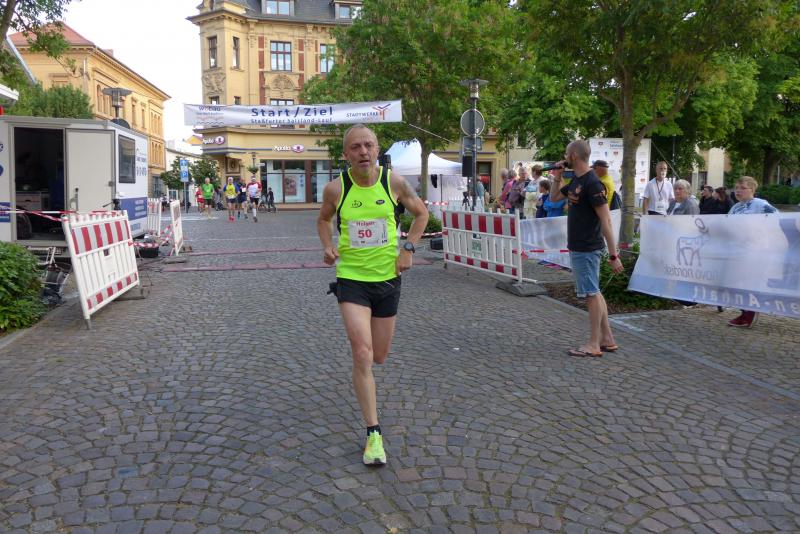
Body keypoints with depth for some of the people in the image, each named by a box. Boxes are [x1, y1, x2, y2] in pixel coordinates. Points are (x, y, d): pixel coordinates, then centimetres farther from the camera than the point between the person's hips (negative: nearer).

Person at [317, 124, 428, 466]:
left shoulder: (394, 182, -7)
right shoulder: (335, 189, -7)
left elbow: (421, 213, 10)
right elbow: (323, 220, 14)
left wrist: (408, 248, -4)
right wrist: (328, 247, -5)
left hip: (388, 277, 2)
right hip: (351, 278, -2)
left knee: (379, 357, 13)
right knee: (362, 355, -14)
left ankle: (358, 333, 53)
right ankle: (373, 433, -3)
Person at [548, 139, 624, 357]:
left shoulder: (592, 183, -18)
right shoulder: (576, 181, 10)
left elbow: (606, 220, -20)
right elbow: (554, 197, 26)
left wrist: (613, 255, -22)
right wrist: (557, 178, 8)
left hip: (587, 249, -10)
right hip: (577, 247, 10)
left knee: (592, 294, -2)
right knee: (594, 292, 14)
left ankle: (594, 345, 7)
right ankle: (607, 339, 24)